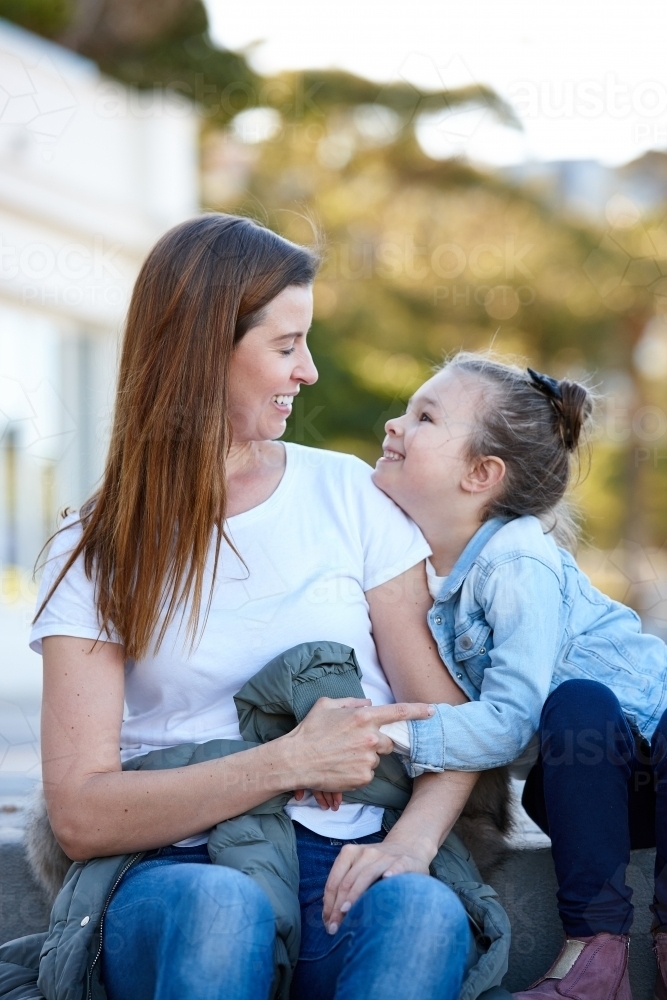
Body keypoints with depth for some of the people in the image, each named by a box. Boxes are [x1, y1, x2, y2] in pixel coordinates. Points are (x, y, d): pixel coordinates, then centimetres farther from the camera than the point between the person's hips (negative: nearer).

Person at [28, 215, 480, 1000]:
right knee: (221, 907, -37)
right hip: (172, 871, -1)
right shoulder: (99, 551, 5)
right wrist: (286, 764, -16)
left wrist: (410, 843, -15)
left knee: (424, 912, -34)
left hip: (338, 873, 2)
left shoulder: (349, 496, 11)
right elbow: (79, 815, -5)